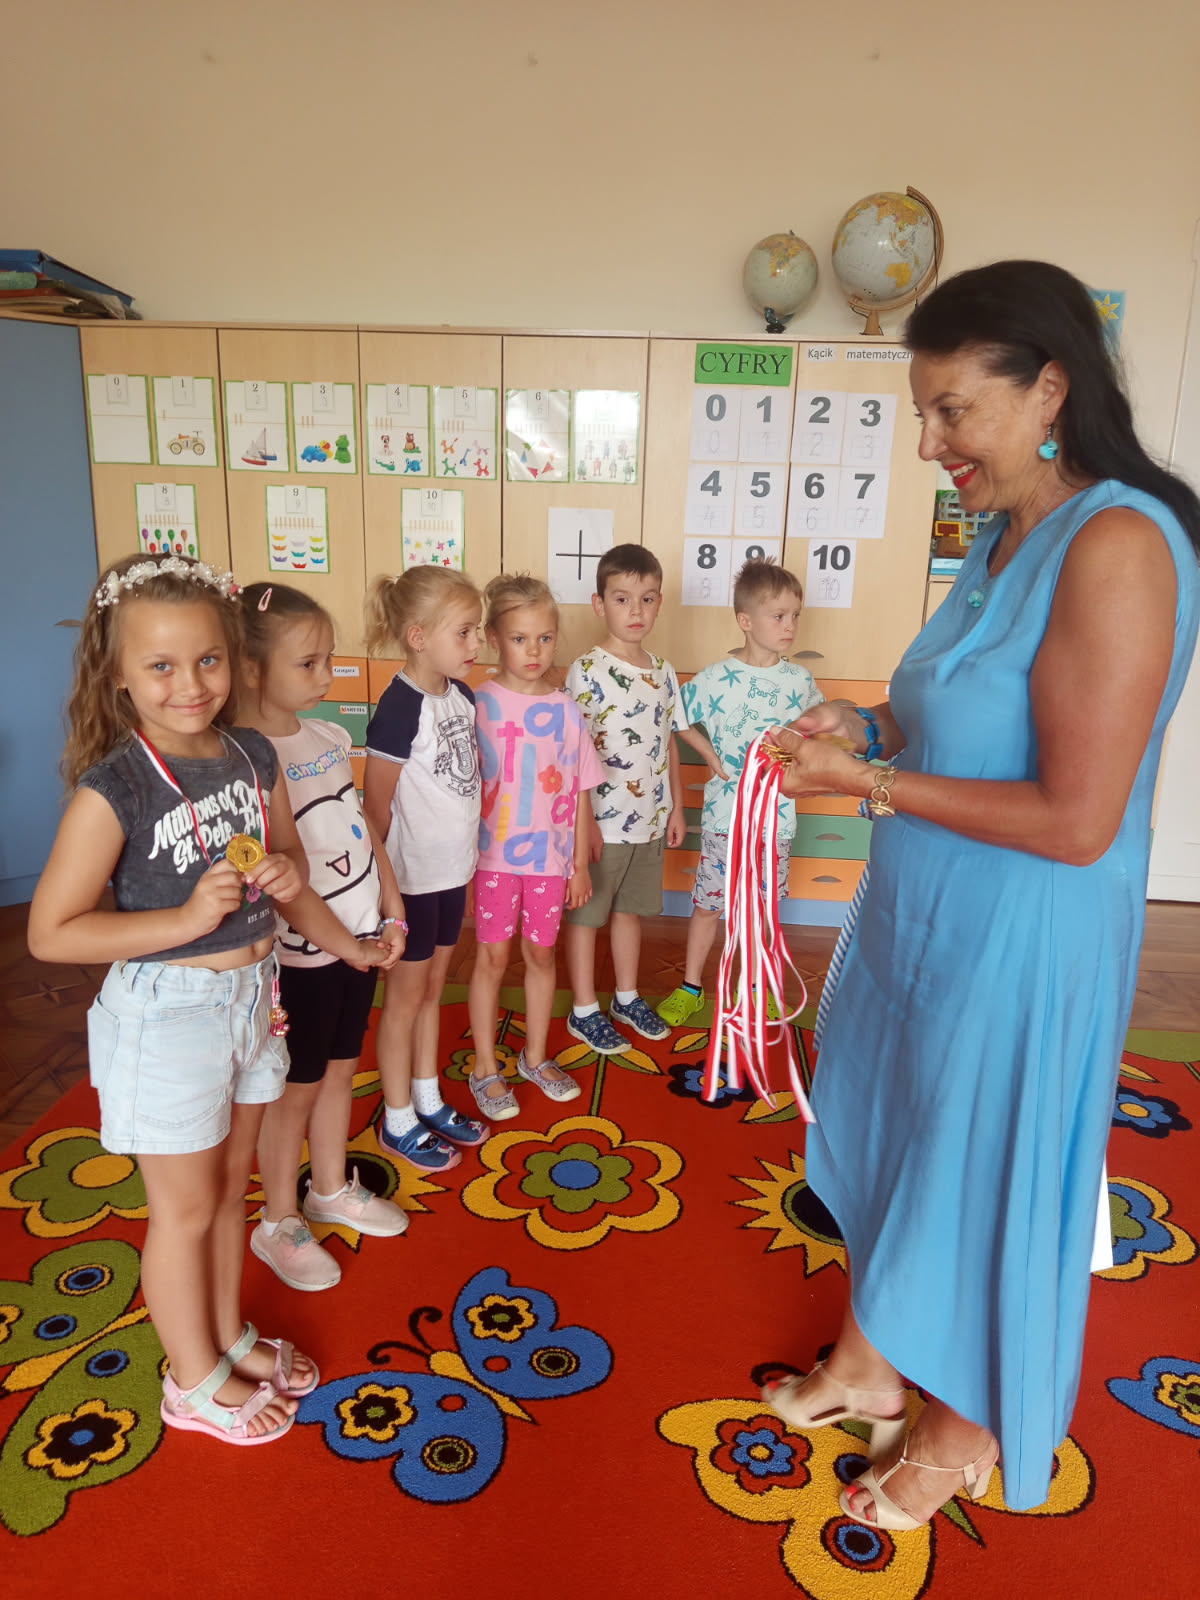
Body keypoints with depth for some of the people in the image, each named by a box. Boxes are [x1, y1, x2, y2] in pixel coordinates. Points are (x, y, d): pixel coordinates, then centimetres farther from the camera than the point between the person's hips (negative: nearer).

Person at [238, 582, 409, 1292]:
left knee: (340, 1069, 21)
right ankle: (279, 1224, 32)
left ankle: (333, 1189, 43)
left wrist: (392, 913, 6)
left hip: (361, 939, 7)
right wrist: (343, 945, -18)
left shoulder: (330, 738, 2)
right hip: (303, 954, -7)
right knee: (297, 1088, 10)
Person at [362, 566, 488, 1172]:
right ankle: (398, 1122, 27)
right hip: (411, 878, -7)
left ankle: (428, 1101, 37)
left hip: (453, 870, 7)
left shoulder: (462, 695, 2)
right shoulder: (400, 708, -22)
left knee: (432, 989, 20)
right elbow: (377, 805, -17)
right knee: (405, 997, 9)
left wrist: (467, 851, 10)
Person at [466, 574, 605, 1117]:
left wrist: (580, 863, 4)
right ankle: (485, 1068, 25)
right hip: (494, 853, -2)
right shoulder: (479, 705, -9)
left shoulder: (566, 711, -2)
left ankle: (536, 1057, 34)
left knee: (541, 953, 15)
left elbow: (579, 793, 3)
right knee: (492, 956, 9)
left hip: (550, 856, 3)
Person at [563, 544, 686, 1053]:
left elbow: (669, 745, 12)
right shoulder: (587, 671, -14)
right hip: (600, 820, -6)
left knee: (631, 909, 20)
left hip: (650, 818, 6)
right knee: (586, 914, 10)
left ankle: (627, 998, 37)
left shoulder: (663, 672, 5)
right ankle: (584, 1011, 24)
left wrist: (676, 807, 13)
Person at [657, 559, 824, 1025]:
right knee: (708, 904, 10)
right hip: (723, 812, -2)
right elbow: (678, 720, 1)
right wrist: (711, 756, -7)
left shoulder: (799, 680, -2)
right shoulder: (716, 677, -10)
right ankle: (691, 987, 28)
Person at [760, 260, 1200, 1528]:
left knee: (983, 1174, 13)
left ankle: (969, 1430, 42)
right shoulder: (1006, 536, 6)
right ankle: (870, 1366, 47)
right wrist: (870, 728, 0)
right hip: (919, 915, 8)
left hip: (1019, 942, -8)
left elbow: (1076, 820, -25)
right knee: (891, 1146, 21)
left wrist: (875, 786, -19)